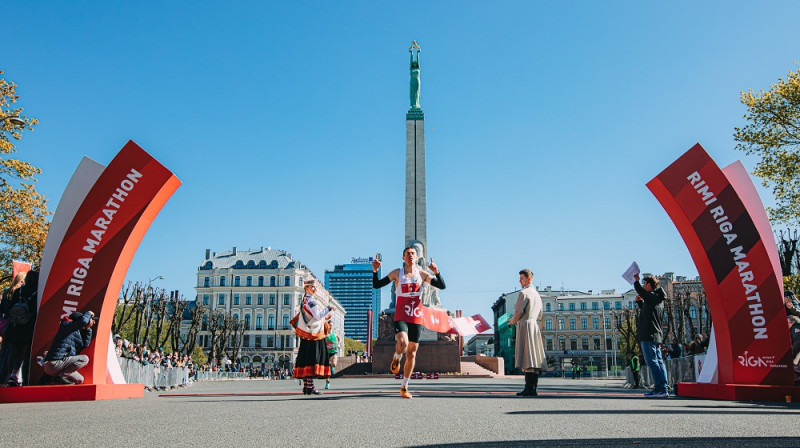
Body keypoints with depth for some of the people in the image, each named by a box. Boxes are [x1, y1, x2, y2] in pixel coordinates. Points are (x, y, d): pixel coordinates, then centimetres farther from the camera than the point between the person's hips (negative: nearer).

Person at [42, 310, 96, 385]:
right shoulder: (66, 325, -6)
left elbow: (85, 344, 21)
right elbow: (83, 321, -22)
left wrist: (88, 328, 16)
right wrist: (88, 313, -1)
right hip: (54, 363, -10)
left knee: (80, 379, 18)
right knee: (84, 359, -15)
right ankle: (60, 376, -16)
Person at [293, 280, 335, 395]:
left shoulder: (304, 301, 16)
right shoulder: (311, 301, -15)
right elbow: (318, 316, -25)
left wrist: (324, 318, 23)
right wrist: (329, 309, -18)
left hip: (306, 336, 10)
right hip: (313, 336, -10)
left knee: (306, 360, 10)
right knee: (312, 360, -10)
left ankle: (306, 386, 14)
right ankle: (310, 387, -11)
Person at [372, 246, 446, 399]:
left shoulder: (422, 274, 5)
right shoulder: (397, 273, 0)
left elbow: (441, 286, 0)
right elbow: (376, 285, -2)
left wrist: (436, 272, -16)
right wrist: (375, 270, -18)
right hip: (400, 316, -3)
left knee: (411, 353, 6)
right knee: (403, 343, -30)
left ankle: (404, 387, 20)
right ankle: (396, 359, 8)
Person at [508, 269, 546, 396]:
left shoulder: (524, 293, -7)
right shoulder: (537, 294, 21)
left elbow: (518, 312, -14)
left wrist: (512, 321, 6)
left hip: (525, 325, -9)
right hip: (535, 326, 9)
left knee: (527, 358, -12)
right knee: (535, 358, 5)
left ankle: (530, 389, -15)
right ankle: (533, 388, 6)